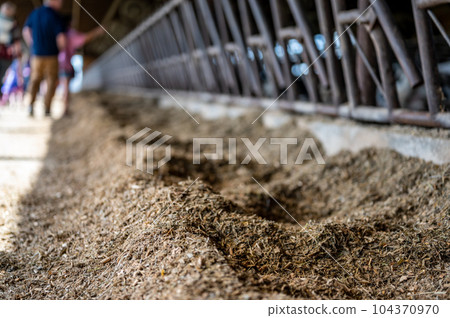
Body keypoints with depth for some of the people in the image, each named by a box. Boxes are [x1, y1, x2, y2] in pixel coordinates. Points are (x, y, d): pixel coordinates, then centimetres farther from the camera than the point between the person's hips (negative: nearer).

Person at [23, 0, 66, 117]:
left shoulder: (35, 13, 4)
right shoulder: (55, 16, -14)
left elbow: (26, 31, 12)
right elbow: (61, 37, -22)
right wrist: (61, 49, -7)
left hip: (37, 54, 4)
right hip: (51, 55, -4)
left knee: (35, 79, 16)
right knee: (52, 81, 10)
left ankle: (31, 104, -2)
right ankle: (47, 108, 8)